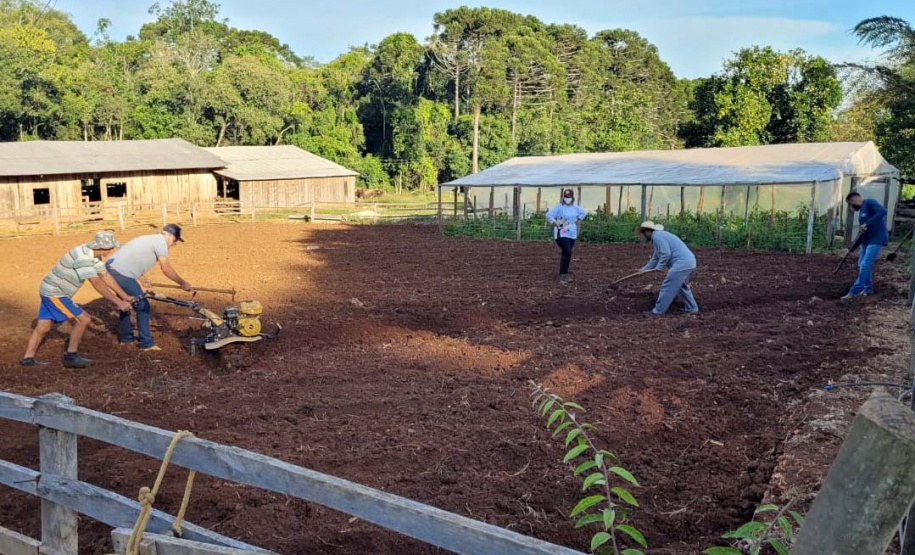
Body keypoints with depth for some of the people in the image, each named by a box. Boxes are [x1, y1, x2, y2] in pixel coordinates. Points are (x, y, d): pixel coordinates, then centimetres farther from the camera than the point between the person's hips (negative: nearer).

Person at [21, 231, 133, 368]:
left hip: (49, 291, 10)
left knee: (43, 327, 16)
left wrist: (125, 297, 5)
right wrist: (118, 302, -31)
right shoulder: (82, 257, -28)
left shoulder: (95, 256, 1)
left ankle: (28, 359, 25)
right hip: (54, 293, -10)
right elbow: (98, 284, -32)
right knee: (83, 319, -8)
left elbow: (106, 277, 6)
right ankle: (71, 356, 2)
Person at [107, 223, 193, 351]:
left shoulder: (151, 239, 21)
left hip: (112, 267, 10)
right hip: (122, 273, -10)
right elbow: (166, 269, -12)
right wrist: (183, 283, -6)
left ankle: (125, 337, 37)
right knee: (143, 306, -2)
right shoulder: (160, 242, -8)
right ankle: (146, 343, 3)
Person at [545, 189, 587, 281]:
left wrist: (579, 220, 14)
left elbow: (583, 212, 26)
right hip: (561, 234, -6)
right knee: (567, 253, -19)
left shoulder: (575, 208, 6)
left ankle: (563, 273, 23)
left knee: (565, 253, 12)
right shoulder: (559, 207, -11)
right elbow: (548, 215, -16)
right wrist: (555, 224, -16)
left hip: (572, 234, 6)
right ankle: (564, 273, -9)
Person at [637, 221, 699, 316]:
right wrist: (645, 269, 35)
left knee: (667, 287, -5)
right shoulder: (659, 236, 25)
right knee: (681, 286, 24)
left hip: (682, 263, -10)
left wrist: (659, 267, -6)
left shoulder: (657, 236, -8)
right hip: (690, 262, 10)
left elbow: (666, 254, -18)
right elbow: (655, 258, 33)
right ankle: (692, 309, 28)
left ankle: (657, 311, 0)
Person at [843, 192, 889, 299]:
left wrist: (867, 224, -28)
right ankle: (868, 288, 26)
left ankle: (854, 292, -12)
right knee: (861, 265, 14)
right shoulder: (861, 210, 15)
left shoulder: (869, 202, -12)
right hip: (867, 239, 10)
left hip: (877, 239, -10)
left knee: (865, 265, -12)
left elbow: (882, 211, -28)